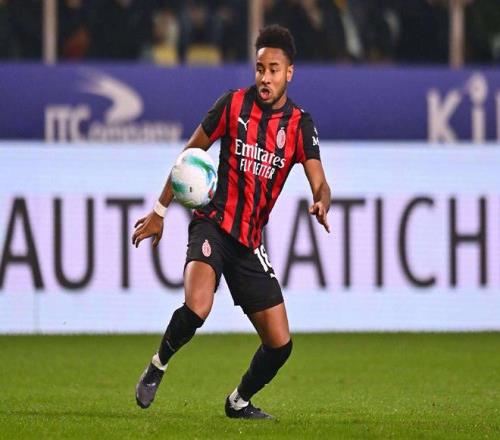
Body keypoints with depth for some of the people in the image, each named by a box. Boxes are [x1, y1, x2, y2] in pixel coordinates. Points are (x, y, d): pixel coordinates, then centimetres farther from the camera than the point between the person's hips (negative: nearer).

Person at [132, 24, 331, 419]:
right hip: (214, 223, -3)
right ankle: (159, 365, -3)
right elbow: (191, 154, 8)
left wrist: (321, 205, -35)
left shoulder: (300, 125, 0)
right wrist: (160, 211, 8)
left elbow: (320, 184, -10)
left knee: (280, 344, 1)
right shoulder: (233, 104, -2)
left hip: (251, 242, 3)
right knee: (197, 307, -31)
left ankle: (240, 402, 27)